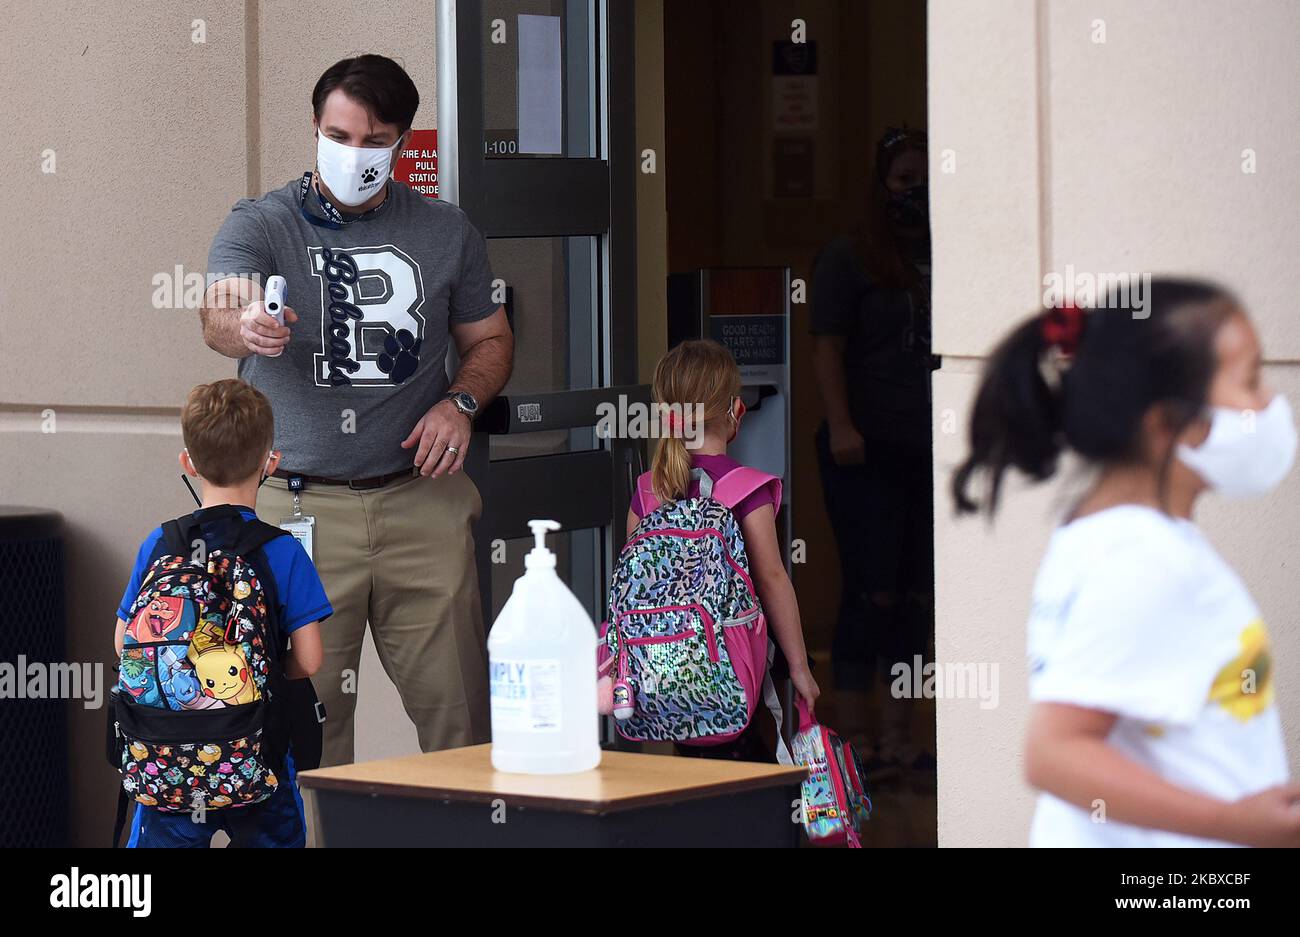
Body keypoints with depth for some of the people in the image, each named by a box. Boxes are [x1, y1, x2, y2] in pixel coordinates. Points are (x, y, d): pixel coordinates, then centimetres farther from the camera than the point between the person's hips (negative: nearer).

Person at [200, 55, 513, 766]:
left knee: (457, 707, 1)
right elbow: (217, 317, -18)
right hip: (300, 506, -2)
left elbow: (489, 338, 21)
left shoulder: (446, 233, 10)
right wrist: (245, 327, -42)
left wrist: (461, 402, -1)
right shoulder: (259, 226, 1)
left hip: (423, 499, 2)